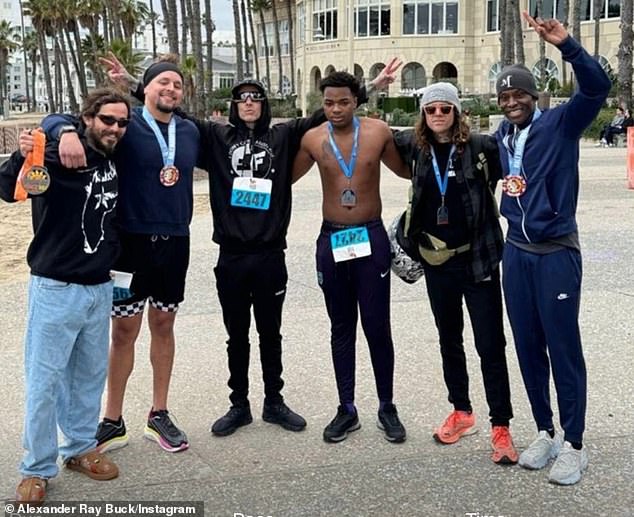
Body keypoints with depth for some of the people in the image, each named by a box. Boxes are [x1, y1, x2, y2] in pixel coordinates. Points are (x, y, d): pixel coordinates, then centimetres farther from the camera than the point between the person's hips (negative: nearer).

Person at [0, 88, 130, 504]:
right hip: (56, 288, -6)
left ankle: (80, 448, 31)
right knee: (45, 380, 1)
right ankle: (37, 468, 13)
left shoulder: (113, 163, 7)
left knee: (90, 375, 15)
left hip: (100, 288, 6)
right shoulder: (59, 156, -13)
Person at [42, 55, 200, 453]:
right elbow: (54, 120, -13)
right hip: (132, 241, -4)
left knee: (163, 324, 12)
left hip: (174, 242, 4)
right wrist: (68, 132, -32)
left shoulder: (190, 132, 5)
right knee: (125, 329, 3)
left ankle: (159, 415, 24)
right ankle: (114, 422, 15)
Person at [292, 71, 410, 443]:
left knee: (377, 326, 1)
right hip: (331, 240, 2)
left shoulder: (379, 132, -3)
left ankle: (387, 408, 16)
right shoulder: (313, 139, 0)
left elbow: (405, 170, 11)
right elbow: (286, 176, 14)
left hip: (371, 238, -2)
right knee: (342, 328, 10)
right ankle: (347, 409, 20)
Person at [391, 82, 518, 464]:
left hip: (478, 258, -4)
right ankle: (462, 412, 32)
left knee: (490, 344, -1)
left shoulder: (481, 146, -9)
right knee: (449, 338, 16)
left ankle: (501, 427, 8)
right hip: (437, 261, 5)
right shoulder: (415, 146, 3)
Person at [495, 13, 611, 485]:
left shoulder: (560, 124, -8)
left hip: (556, 252, -5)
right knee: (528, 348, 11)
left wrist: (567, 45, -35)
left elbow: (597, 87, -24)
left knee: (564, 348, 0)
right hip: (516, 253, 6)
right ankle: (545, 432, 25)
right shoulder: (501, 137, 8)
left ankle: (574, 445, 12)